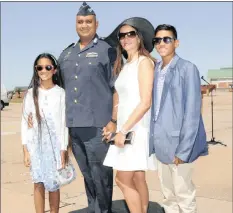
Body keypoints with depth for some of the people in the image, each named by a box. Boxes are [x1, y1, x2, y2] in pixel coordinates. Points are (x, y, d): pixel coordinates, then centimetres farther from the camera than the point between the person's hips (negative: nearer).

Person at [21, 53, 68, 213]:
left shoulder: (60, 93, -4)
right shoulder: (31, 93, 2)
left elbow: (64, 123, -3)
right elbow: (25, 122, 4)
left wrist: (63, 151, -5)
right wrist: (26, 150, 0)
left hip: (54, 144, -2)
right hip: (35, 144, 2)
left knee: (53, 184, 4)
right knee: (38, 183, 6)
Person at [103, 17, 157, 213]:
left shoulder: (144, 62, -9)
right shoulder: (124, 65, 15)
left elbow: (146, 102, -18)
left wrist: (124, 130, -19)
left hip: (137, 128, -8)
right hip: (126, 127, 8)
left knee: (123, 179, -6)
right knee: (137, 180, 11)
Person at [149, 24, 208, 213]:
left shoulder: (187, 69, -10)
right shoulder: (155, 71, 9)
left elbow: (192, 112, -14)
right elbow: (155, 110, 9)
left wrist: (183, 149, -16)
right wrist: (153, 141, 5)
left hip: (178, 143, -6)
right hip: (161, 143, 6)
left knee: (183, 195, 5)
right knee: (169, 196, 17)